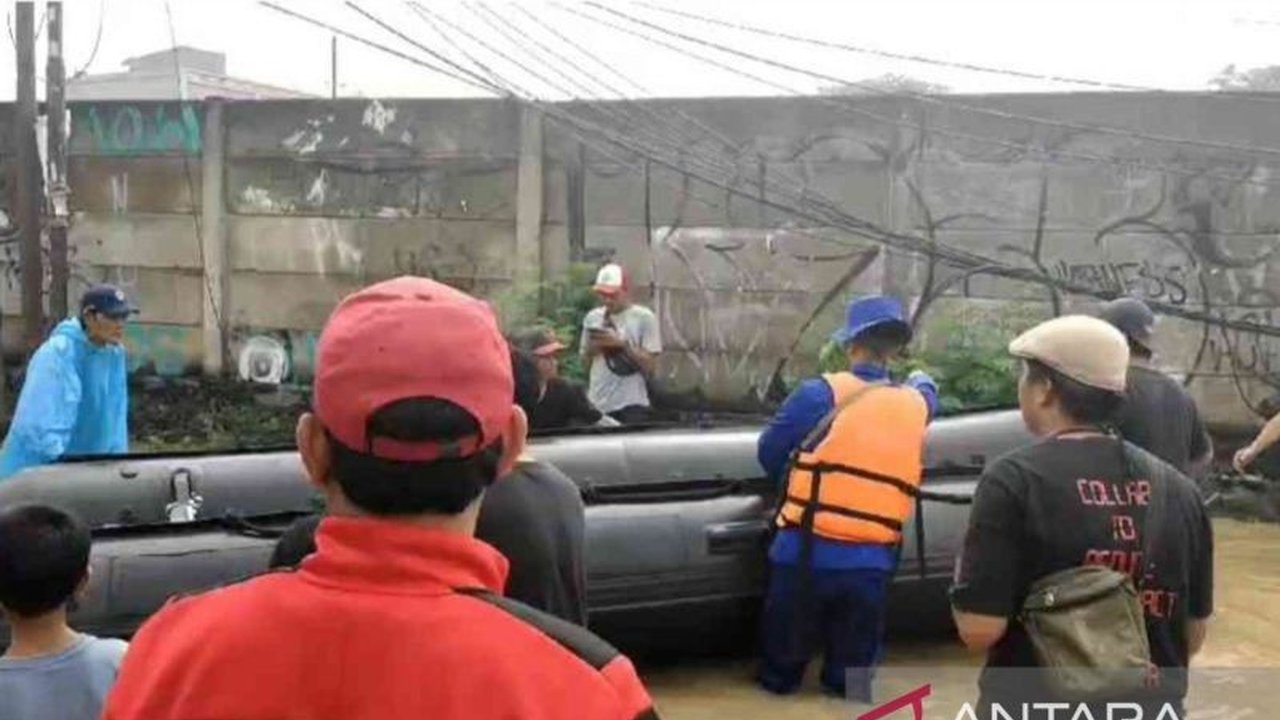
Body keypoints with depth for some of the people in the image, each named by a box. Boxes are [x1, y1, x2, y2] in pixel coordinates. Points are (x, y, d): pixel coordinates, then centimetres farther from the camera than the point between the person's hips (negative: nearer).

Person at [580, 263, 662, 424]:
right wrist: (591, 349, -5)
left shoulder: (644, 317, -3)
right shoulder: (592, 317, 9)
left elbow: (650, 365, -7)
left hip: (631, 406, -4)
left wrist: (623, 344, -15)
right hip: (597, 404, 4)